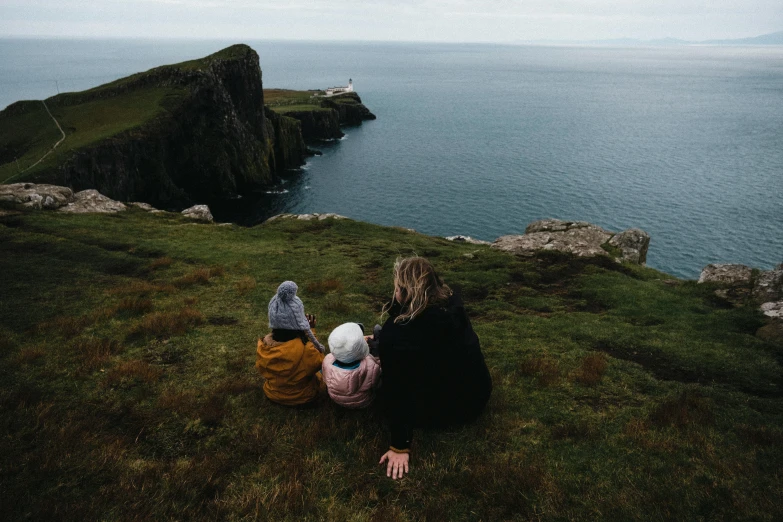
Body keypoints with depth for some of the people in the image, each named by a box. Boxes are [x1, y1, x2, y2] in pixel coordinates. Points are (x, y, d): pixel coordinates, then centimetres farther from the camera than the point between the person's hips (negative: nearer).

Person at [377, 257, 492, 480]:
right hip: (478, 392, 7)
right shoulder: (450, 299, -9)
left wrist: (400, 446, -21)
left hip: (448, 408, -6)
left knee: (386, 392, 20)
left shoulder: (397, 333, -29)